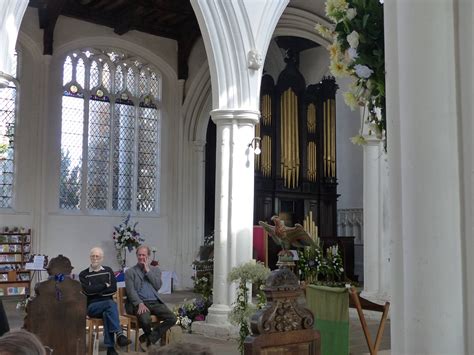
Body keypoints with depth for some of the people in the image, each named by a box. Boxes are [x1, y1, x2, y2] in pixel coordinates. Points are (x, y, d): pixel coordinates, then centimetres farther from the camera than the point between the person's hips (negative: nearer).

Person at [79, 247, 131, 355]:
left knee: (107, 314, -35)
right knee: (111, 303, -33)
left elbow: (114, 289, 0)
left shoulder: (108, 271, 13)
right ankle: (119, 334, -40)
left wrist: (96, 291, -6)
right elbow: (88, 290, -11)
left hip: (107, 305, 2)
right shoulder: (84, 274, 6)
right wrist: (105, 285, -4)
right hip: (92, 306, -2)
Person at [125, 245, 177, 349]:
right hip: (139, 303, -3)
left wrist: (148, 271, -2)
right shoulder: (130, 272, 9)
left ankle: (148, 339, -8)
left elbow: (158, 286, 2)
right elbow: (130, 291, -4)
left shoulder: (155, 269, 18)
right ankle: (150, 338, 1)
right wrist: (140, 304, -20)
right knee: (145, 320, -34)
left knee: (172, 318, -19)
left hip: (155, 302, 4)